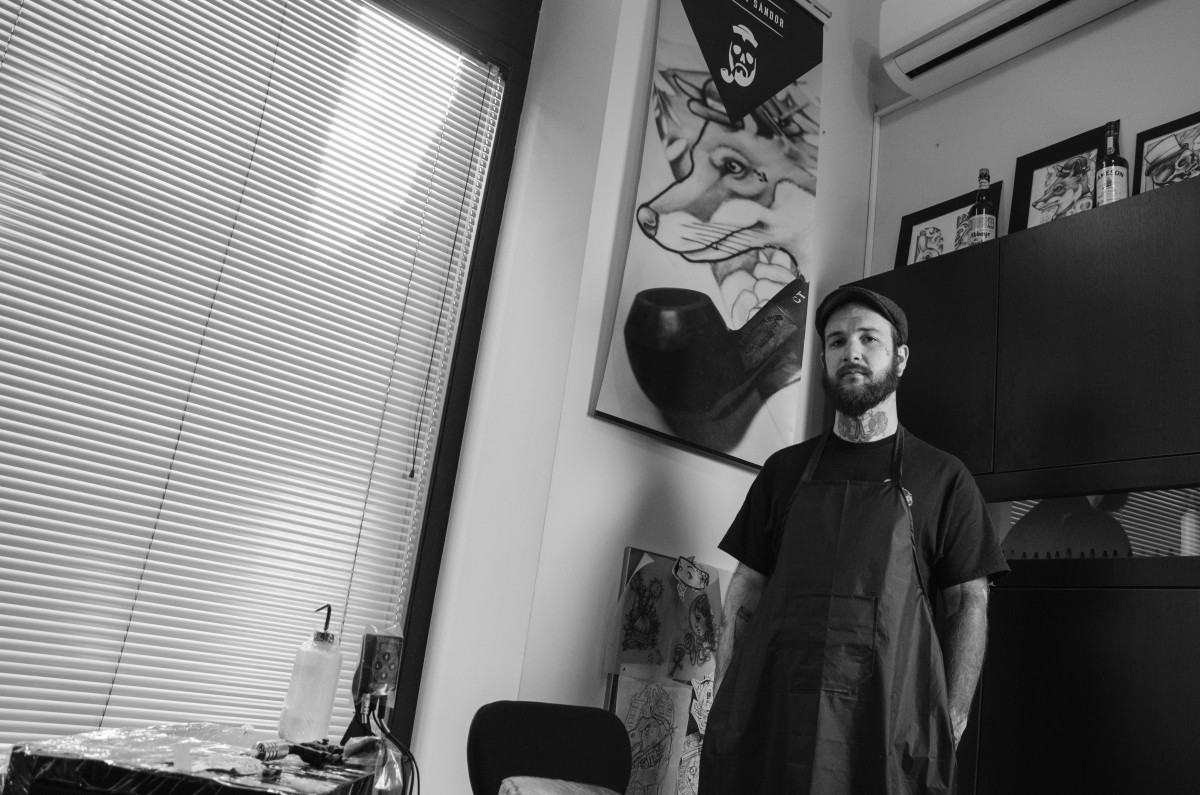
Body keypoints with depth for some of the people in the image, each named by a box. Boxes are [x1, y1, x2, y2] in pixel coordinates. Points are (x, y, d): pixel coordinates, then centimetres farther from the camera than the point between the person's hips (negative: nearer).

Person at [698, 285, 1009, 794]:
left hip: (889, 730, -1)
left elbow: (968, 605, 5)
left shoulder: (942, 478, 8)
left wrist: (950, 727, -5)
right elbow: (745, 594, 12)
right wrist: (723, 705, 3)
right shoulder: (784, 470, 13)